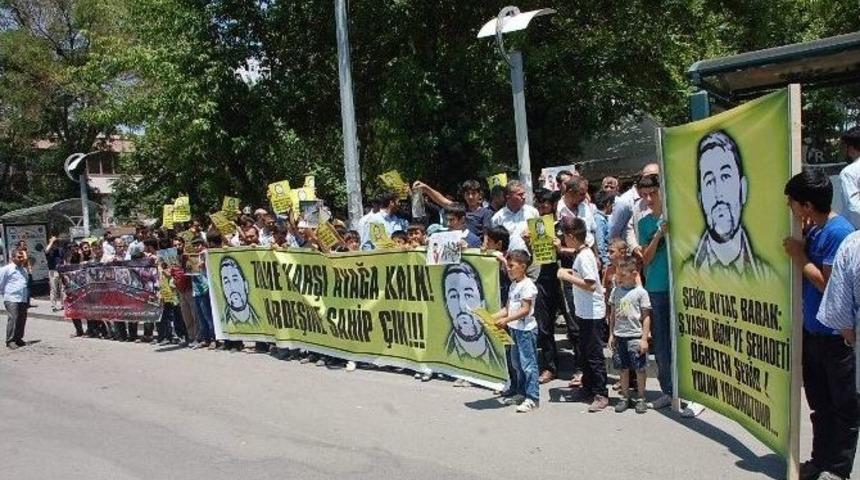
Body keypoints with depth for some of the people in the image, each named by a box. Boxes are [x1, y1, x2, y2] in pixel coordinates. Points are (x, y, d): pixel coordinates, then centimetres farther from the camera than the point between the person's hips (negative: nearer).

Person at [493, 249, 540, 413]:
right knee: (517, 363, 16)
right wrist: (493, 317, 2)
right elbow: (508, 308, 15)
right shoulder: (513, 285, 14)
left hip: (526, 329, -10)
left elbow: (525, 310, -21)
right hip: (514, 328, 10)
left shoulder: (527, 285, -15)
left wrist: (506, 319, -28)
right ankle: (521, 393, 28)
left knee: (528, 363, -6)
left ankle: (532, 398, -2)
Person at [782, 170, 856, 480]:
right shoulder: (813, 230, 7)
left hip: (837, 337, -9)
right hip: (812, 331, 9)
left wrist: (800, 257, -11)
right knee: (819, 402, 19)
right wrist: (798, 251, 1)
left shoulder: (839, 232, -19)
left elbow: (827, 283, -21)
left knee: (843, 406, 7)